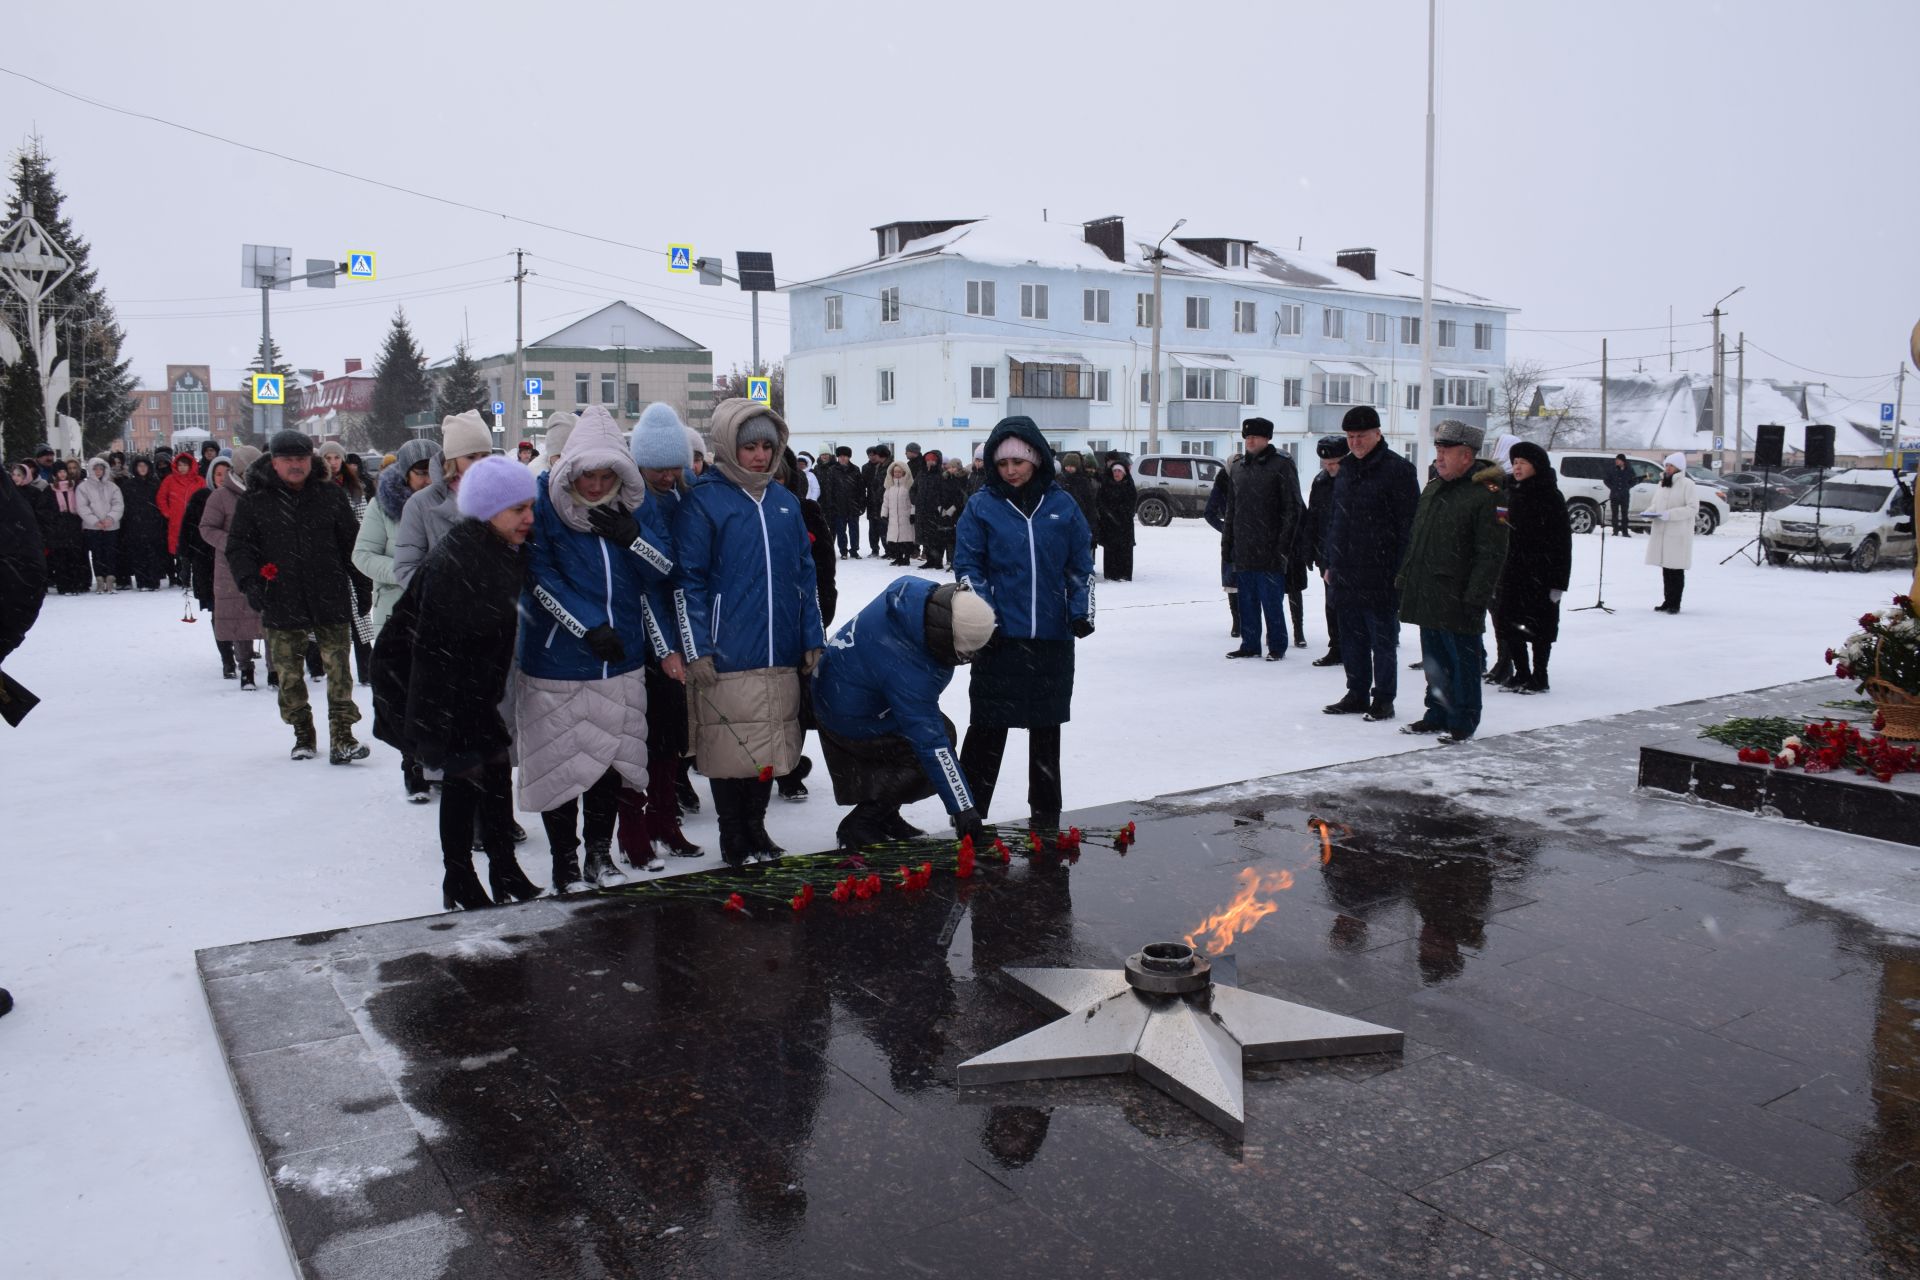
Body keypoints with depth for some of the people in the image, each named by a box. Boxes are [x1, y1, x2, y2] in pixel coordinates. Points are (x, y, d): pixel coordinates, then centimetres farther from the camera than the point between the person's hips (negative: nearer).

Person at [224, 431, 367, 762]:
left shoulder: (330, 495, 6)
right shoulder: (253, 501, 4)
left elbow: (351, 543, 12)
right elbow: (238, 546, 4)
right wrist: (250, 582, -11)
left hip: (331, 600, 0)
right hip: (281, 604, 0)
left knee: (338, 668, -6)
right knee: (289, 673, 7)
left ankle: (341, 737, -3)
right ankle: (302, 734, 21)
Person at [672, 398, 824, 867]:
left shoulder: (785, 502, 12)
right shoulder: (703, 502, -5)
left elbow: (804, 576, 16)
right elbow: (688, 581, -7)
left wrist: (812, 639, 12)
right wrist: (696, 650, -11)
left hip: (780, 654, 5)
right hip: (726, 657, -5)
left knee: (770, 746, 12)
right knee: (730, 748, 1)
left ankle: (756, 828, 27)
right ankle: (734, 839, 16)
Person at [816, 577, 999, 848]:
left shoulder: (912, 589, -19)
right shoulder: (908, 673, -38)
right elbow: (931, 744, -35)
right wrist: (963, 809, -30)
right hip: (854, 723, -9)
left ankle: (884, 816, 23)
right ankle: (860, 825, -1)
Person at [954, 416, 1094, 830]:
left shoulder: (1062, 505, 5)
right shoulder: (981, 506, 0)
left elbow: (1081, 564, 10)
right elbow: (968, 566, 0)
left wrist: (1082, 611, -2)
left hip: (1053, 636, 2)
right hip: (1000, 636, -2)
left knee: (1046, 726, 12)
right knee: (989, 726, 0)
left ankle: (1045, 811, 24)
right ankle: (969, 810, 11)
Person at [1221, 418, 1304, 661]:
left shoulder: (1281, 465, -5)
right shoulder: (1237, 467, 13)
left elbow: (1292, 509, -8)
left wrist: (1284, 545, -13)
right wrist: (1228, 542, 13)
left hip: (1269, 550, -6)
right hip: (1243, 550, 6)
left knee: (1272, 600, -1)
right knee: (1247, 600, 10)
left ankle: (1277, 646, 10)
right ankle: (1250, 644, 19)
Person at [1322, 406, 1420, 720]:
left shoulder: (1398, 470, -8)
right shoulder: (1345, 469, 14)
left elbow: (1408, 526, -12)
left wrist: (1399, 572, -16)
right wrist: (1328, 563, 15)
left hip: (1380, 576, -7)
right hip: (1344, 574, 7)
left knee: (1383, 640, 2)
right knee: (1352, 639, 13)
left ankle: (1383, 699, 10)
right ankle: (1356, 694, 23)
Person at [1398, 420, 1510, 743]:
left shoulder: (1486, 494, -12)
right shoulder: (1434, 487, 14)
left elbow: (1492, 554, -16)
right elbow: (1414, 539, 21)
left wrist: (1475, 598, -19)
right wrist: (1405, 580, 17)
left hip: (1458, 601, -8)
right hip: (1427, 596, 8)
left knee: (1463, 661, 2)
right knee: (1434, 659, 16)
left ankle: (1463, 721, 13)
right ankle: (1437, 715, 27)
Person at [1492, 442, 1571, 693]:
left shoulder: (1551, 497, -10)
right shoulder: (1514, 492, 10)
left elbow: (1562, 542, -11)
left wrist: (1559, 581, -15)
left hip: (1541, 573, -7)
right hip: (1514, 570, 7)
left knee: (1539, 627, 1)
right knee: (1510, 624, 7)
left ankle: (1539, 677, 13)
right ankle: (1521, 674, 20)